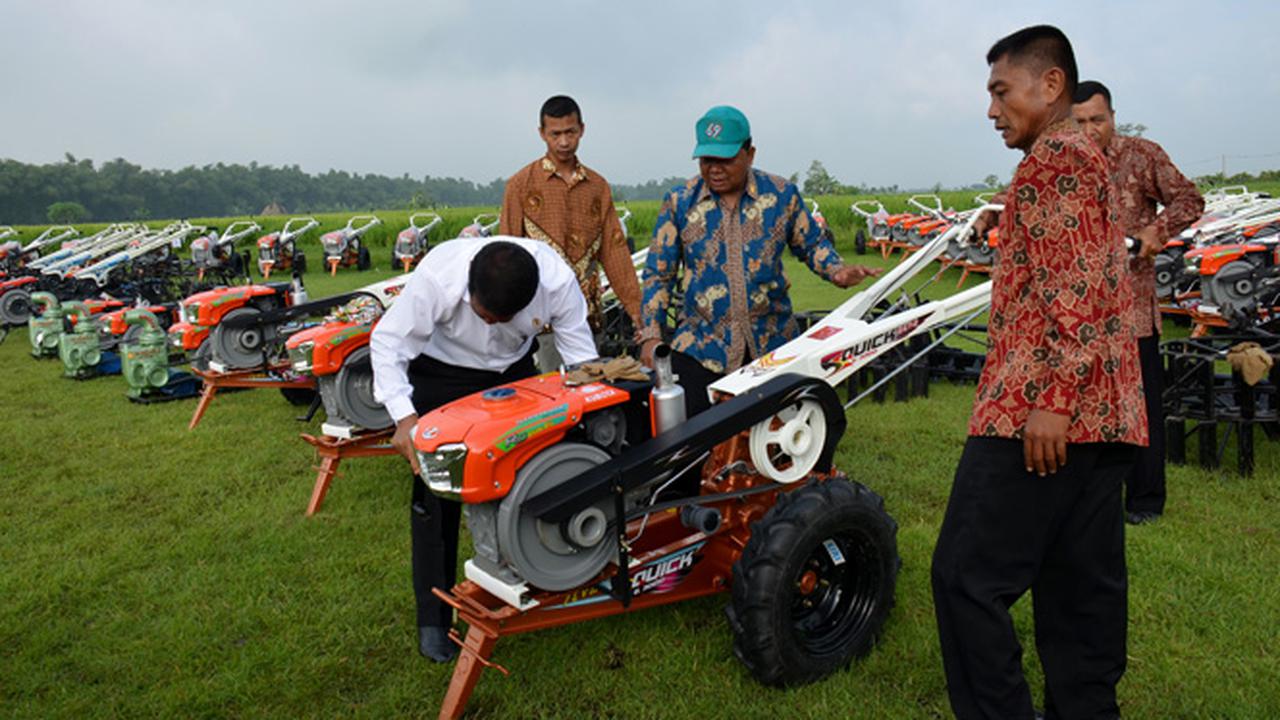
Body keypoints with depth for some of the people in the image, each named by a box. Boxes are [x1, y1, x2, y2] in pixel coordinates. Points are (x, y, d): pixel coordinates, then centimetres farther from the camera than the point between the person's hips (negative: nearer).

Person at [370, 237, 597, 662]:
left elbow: (581, 356, -18)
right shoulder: (438, 277, -37)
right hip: (441, 372, -2)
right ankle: (433, 616, 9)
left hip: (514, 373, 3)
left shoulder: (558, 281, -31)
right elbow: (387, 341, -26)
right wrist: (404, 416, -36)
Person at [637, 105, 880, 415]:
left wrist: (838, 271, -7)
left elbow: (812, 244, 15)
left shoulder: (781, 194, 3)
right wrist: (651, 334, -4)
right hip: (700, 347, -1)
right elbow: (658, 272, 5)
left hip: (773, 343, 1)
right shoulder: (679, 202, 1)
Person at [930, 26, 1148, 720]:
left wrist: (1049, 399, -22)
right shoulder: (1087, 158, 26)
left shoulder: (1057, 157, -6)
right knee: (1082, 584, 14)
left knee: (968, 575, -7)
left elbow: (1075, 288, -18)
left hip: (1040, 409, -11)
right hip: (1103, 416, 11)